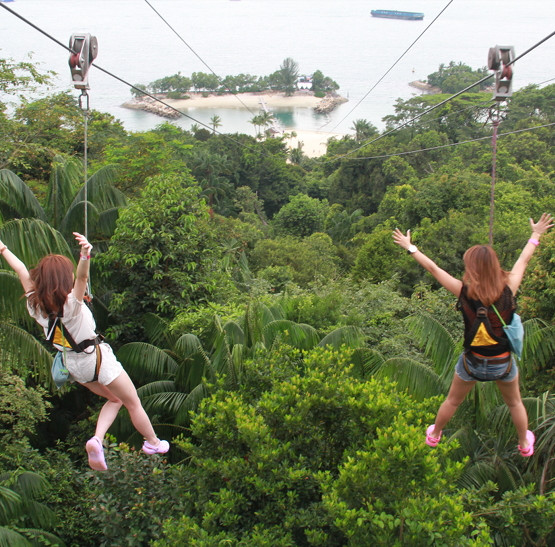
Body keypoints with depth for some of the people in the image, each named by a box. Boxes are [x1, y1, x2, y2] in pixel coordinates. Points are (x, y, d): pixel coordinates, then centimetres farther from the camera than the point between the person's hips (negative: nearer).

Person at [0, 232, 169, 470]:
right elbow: (82, 277, -46)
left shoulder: (35, 306, -11)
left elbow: (21, 271, -2)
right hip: (97, 359, -7)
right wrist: (85, 256, -64)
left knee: (115, 399, 25)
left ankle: (97, 439, 5)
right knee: (133, 404, 15)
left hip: (73, 365, 7)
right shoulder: (71, 304, -27)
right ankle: (153, 443, 32)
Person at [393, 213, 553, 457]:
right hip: (503, 364, 1)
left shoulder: (465, 292, -23)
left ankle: (434, 435, 47)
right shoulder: (508, 289, -20)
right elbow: (523, 260, -2)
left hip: (472, 363, 0)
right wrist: (536, 235, 14)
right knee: (515, 403, 29)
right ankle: (525, 444, 48)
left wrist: (410, 247, -1)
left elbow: (433, 268, -13)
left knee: (452, 401, 26)